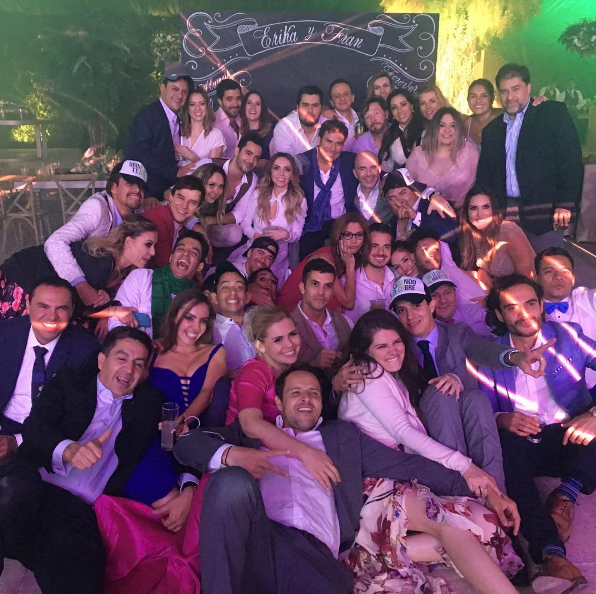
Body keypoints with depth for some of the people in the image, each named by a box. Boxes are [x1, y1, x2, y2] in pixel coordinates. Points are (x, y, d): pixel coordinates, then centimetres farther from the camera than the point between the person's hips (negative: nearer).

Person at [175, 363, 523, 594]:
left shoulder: (342, 435, 26)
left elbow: (405, 464, 18)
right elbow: (187, 444, 11)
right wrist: (232, 455, -11)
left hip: (315, 554, 1)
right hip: (251, 543, 0)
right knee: (233, 479, -29)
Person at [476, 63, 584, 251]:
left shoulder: (553, 113, 2)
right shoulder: (492, 130, 16)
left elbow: (571, 160, -6)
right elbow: (485, 175, 17)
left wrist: (565, 204, -15)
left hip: (543, 213, -4)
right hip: (504, 213, 4)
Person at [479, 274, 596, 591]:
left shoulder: (569, 335, 2)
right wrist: (502, 420, -21)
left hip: (569, 441, 0)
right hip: (520, 445, 0)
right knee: (498, 447, -34)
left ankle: (565, 493, -27)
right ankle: (552, 554, -40)